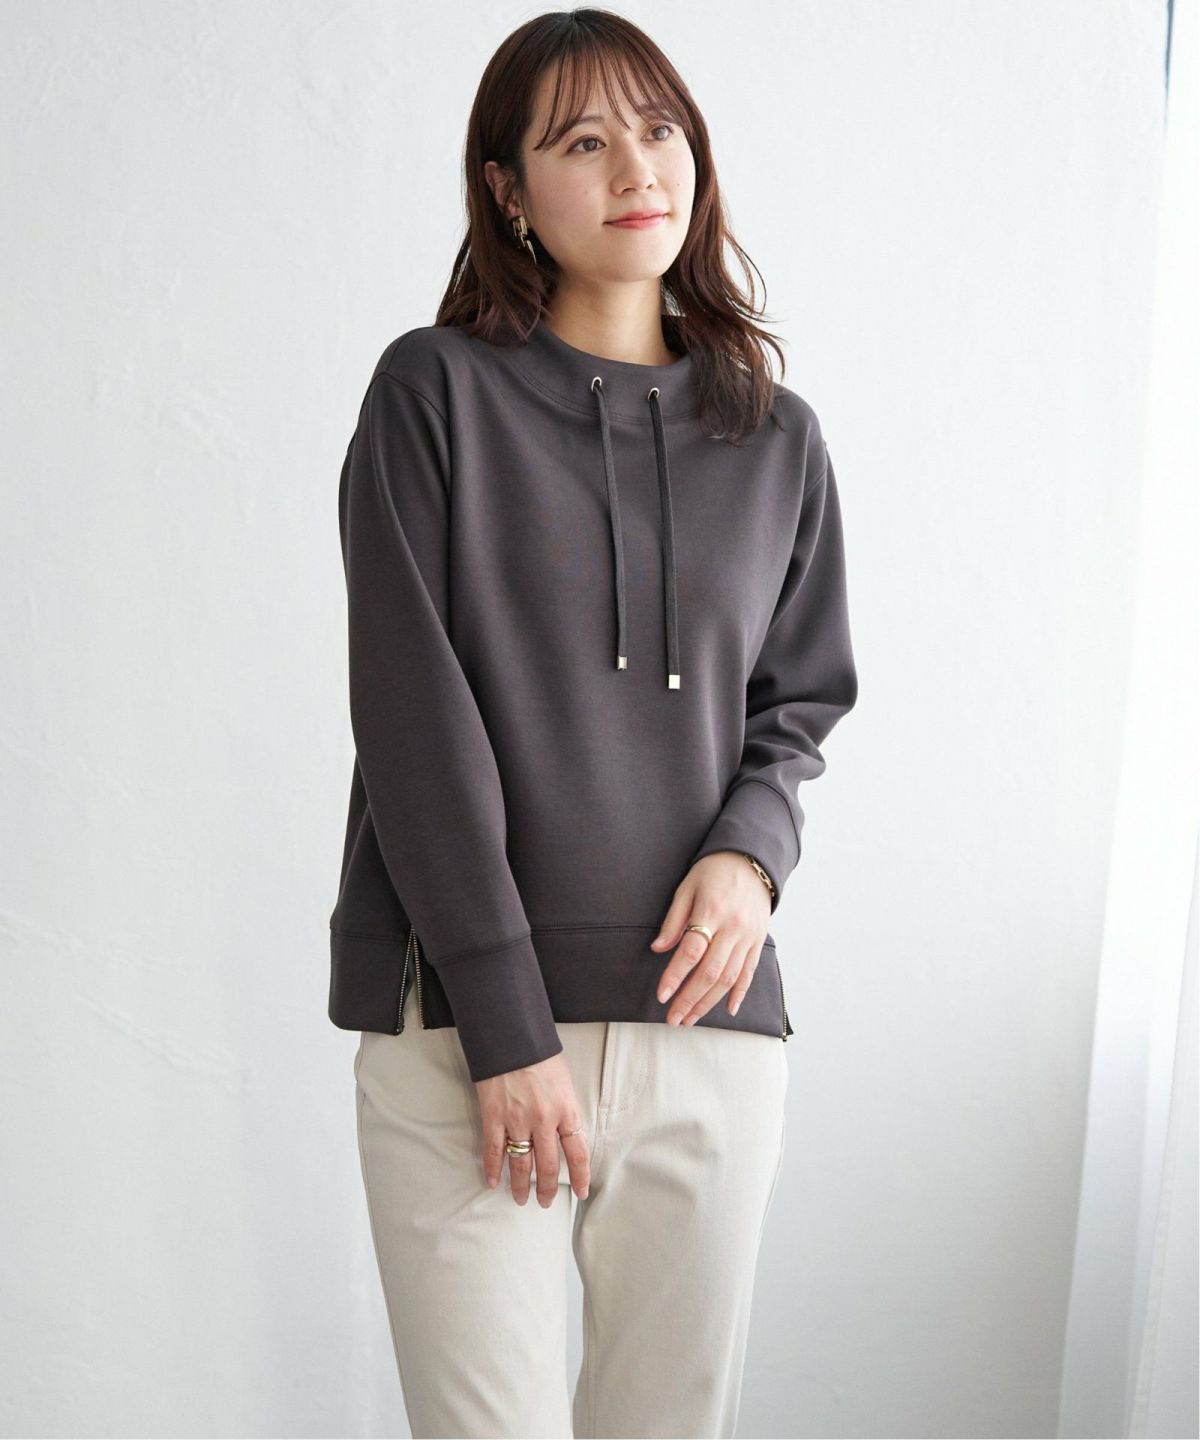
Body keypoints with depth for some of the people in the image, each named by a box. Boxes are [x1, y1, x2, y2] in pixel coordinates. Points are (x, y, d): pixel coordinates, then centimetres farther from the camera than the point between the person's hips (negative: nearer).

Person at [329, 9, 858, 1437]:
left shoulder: (774, 438, 12)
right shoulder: (437, 393, 0)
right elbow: (414, 715, -6)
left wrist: (753, 844, -4)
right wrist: (505, 1024, -12)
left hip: (707, 1017, 3)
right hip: (467, 1024, -3)